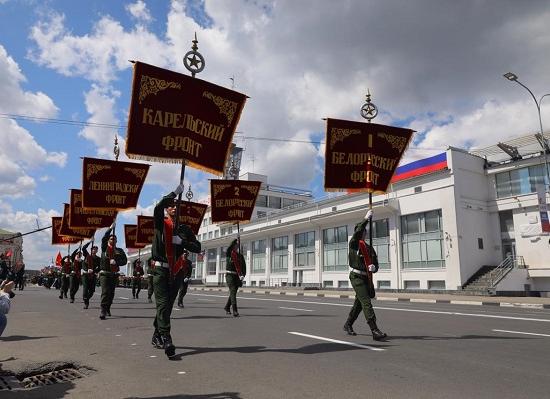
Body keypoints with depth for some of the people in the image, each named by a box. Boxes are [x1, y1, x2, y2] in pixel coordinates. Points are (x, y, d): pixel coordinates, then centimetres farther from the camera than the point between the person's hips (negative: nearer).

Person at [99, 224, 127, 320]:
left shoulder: (119, 250, 9)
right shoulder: (104, 248, 4)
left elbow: (124, 261, 2)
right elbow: (104, 238, -14)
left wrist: (116, 262, -15)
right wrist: (110, 228, -20)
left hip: (114, 274, 3)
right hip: (104, 273, -3)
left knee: (111, 293, 9)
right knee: (105, 292, -12)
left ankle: (107, 308, 27)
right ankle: (103, 311, -13)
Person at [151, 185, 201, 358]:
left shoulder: (184, 229, 13)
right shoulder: (160, 223, 4)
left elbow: (197, 247, 4)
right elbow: (158, 208, -19)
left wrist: (181, 242, -13)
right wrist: (175, 192, -17)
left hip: (176, 271, 4)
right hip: (160, 269, -4)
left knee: (168, 305, 10)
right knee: (162, 304, -12)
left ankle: (156, 336, 24)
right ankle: (166, 340, -18)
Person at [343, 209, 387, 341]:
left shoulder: (369, 248, 16)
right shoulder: (353, 244, -2)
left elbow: (375, 263, 15)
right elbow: (357, 233, -23)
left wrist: (373, 267, -9)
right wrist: (366, 219, -22)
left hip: (367, 278, 7)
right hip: (356, 277, -7)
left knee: (359, 303, 15)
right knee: (366, 302, -16)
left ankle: (348, 325, 31)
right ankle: (374, 331, -20)